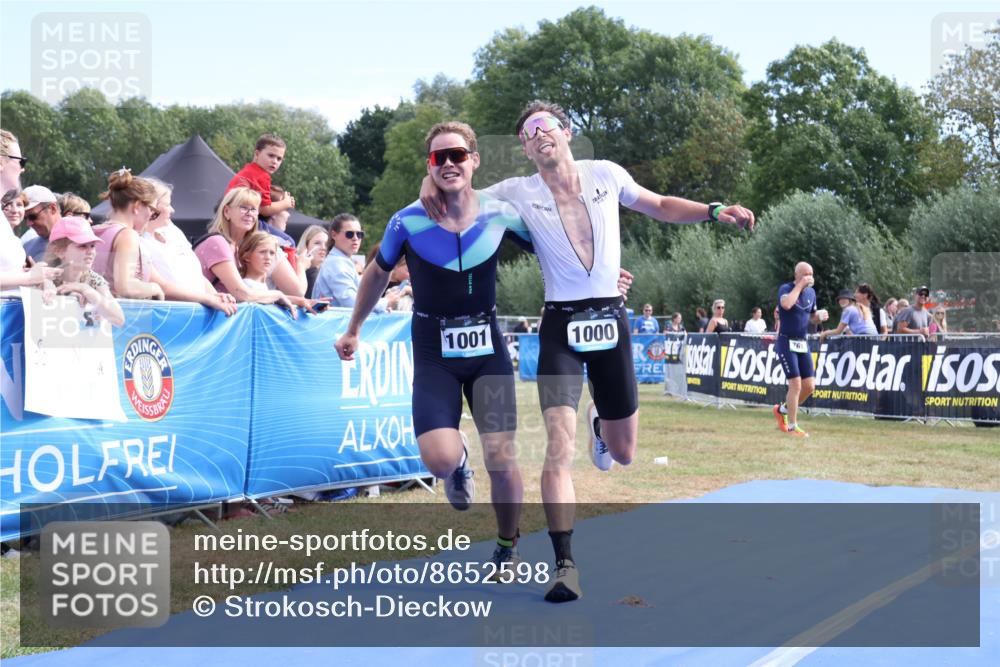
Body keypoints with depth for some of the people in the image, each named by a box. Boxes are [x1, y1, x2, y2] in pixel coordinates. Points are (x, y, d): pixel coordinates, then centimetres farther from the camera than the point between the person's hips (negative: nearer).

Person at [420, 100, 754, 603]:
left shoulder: (606, 175, 2)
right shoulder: (517, 193, -2)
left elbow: (660, 207, 15)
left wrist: (714, 212, 2)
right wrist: (432, 181, -17)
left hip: (611, 319, 2)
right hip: (561, 325, -2)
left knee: (623, 453, 13)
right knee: (559, 447, -16)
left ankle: (600, 424, 51)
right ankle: (565, 565, -9)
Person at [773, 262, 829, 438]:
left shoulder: (811, 292, 9)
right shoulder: (785, 289, -10)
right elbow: (786, 304, -33)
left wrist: (820, 315, -1)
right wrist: (800, 285, -23)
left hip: (803, 344, 7)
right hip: (786, 342, -7)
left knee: (809, 385, 2)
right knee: (795, 383, -13)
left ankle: (782, 409, 26)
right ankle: (792, 427, -3)